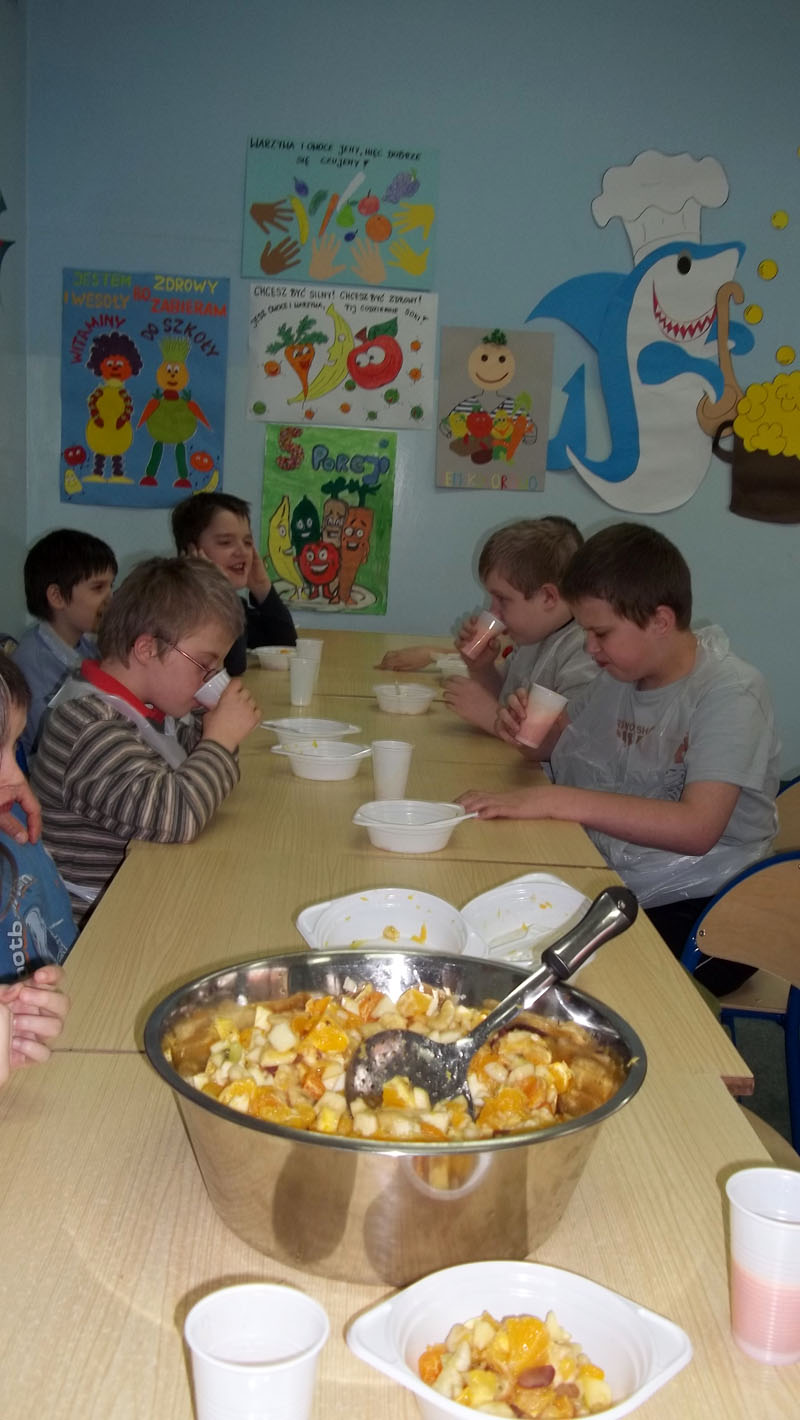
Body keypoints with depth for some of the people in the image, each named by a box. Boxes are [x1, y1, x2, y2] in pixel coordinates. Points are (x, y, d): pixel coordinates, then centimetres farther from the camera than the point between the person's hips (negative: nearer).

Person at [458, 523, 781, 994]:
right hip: (617, 886, 7)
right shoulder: (623, 675, 7)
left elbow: (697, 827, -29)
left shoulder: (729, 694, -16)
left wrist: (558, 801, -32)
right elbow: (565, 740, 22)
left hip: (700, 913, -7)